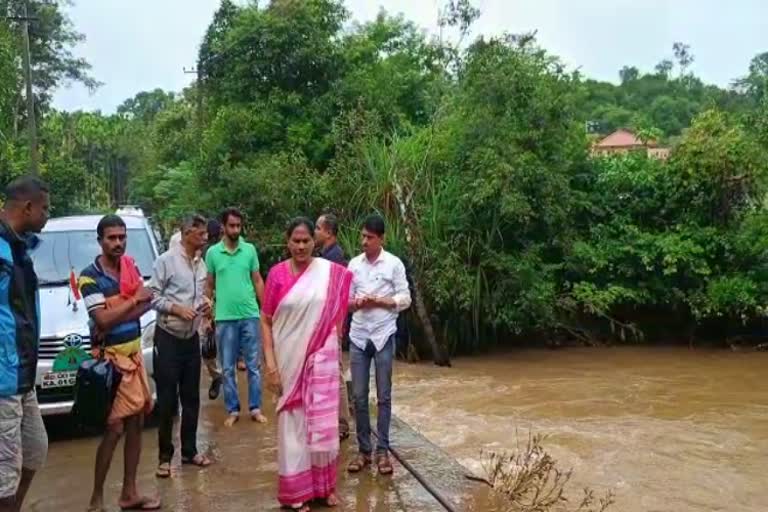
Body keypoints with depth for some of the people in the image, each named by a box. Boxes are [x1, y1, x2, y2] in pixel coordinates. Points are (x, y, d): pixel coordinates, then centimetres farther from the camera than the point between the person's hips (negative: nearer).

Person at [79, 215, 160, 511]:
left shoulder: (131, 266, 9)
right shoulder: (90, 276, -11)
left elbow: (147, 303, -2)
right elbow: (103, 320, -20)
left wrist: (115, 317, -16)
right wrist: (134, 300, -12)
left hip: (134, 354, 7)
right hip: (111, 359, -7)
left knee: (136, 424, 10)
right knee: (114, 429, -6)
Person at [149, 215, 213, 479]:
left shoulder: (201, 264, 8)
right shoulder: (166, 260, -11)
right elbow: (153, 296, -11)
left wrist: (205, 304, -2)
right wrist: (177, 309, -21)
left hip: (192, 337, 6)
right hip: (168, 337, -6)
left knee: (191, 397, 12)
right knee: (167, 398, 1)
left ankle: (189, 450, 24)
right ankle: (165, 456, 13)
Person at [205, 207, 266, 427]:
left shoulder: (250, 250, 2)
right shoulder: (212, 253, 1)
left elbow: (257, 281, 6)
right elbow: (209, 286, 8)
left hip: (250, 315, 0)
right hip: (224, 318, 0)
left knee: (253, 365, 6)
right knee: (228, 368, 7)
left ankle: (255, 408, 15)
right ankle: (233, 410, 18)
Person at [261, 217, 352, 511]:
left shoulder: (331, 272, -3)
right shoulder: (277, 274, -4)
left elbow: (339, 309, 17)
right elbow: (266, 321, -2)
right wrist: (270, 363, -8)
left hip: (321, 359, 1)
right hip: (289, 361, -1)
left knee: (322, 423, 7)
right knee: (293, 424, 8)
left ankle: (325, 485, 26)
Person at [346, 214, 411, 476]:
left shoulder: (394, 263, -3)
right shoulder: (354, 264, 7)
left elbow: (405, 299, -3)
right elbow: (347, 299, 10)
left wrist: (378, 301, -16)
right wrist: (355, 302, -12)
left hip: (383, 336, -3)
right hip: (358, 336, 3)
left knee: (384, 396, 4)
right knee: (359, 396, 5)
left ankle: (382, 450, 13)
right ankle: (363, 450, 15)